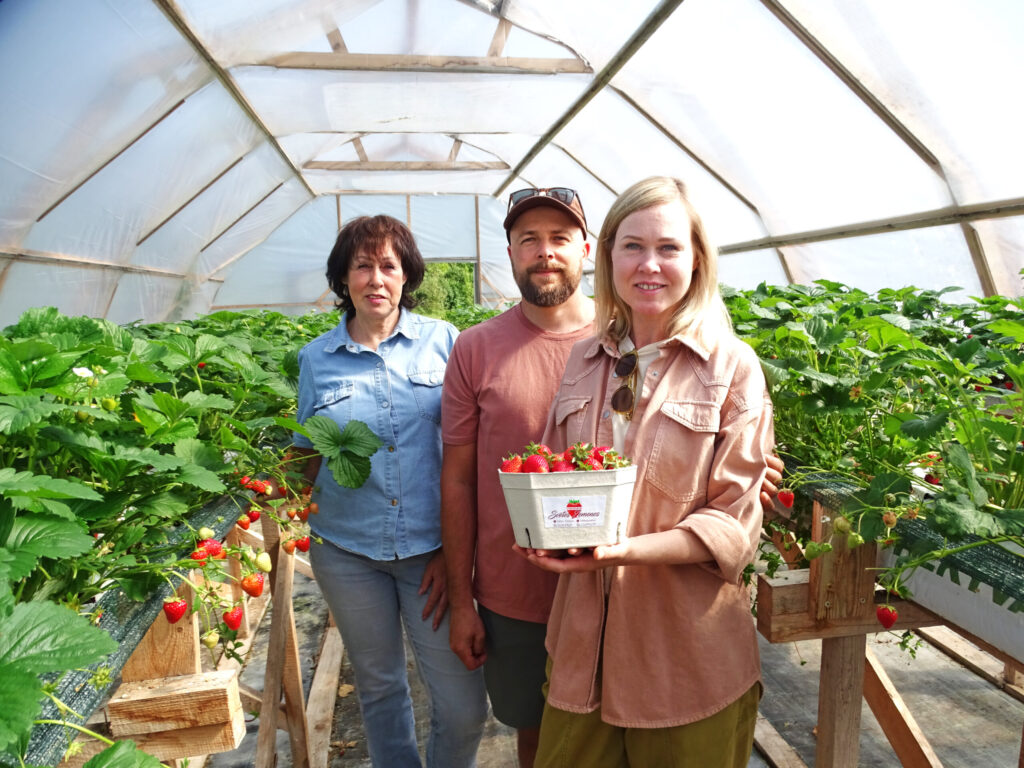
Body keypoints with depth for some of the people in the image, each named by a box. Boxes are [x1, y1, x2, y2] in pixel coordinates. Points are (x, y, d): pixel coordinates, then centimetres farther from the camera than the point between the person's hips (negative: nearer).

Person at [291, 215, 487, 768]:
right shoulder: (316, 358, 3)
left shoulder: (441, 340, -1)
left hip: (431, 544, -1)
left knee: (463, 704, -1)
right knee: (379, 686, 18)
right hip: (346, 548, 2)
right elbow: (309, 454, 14)